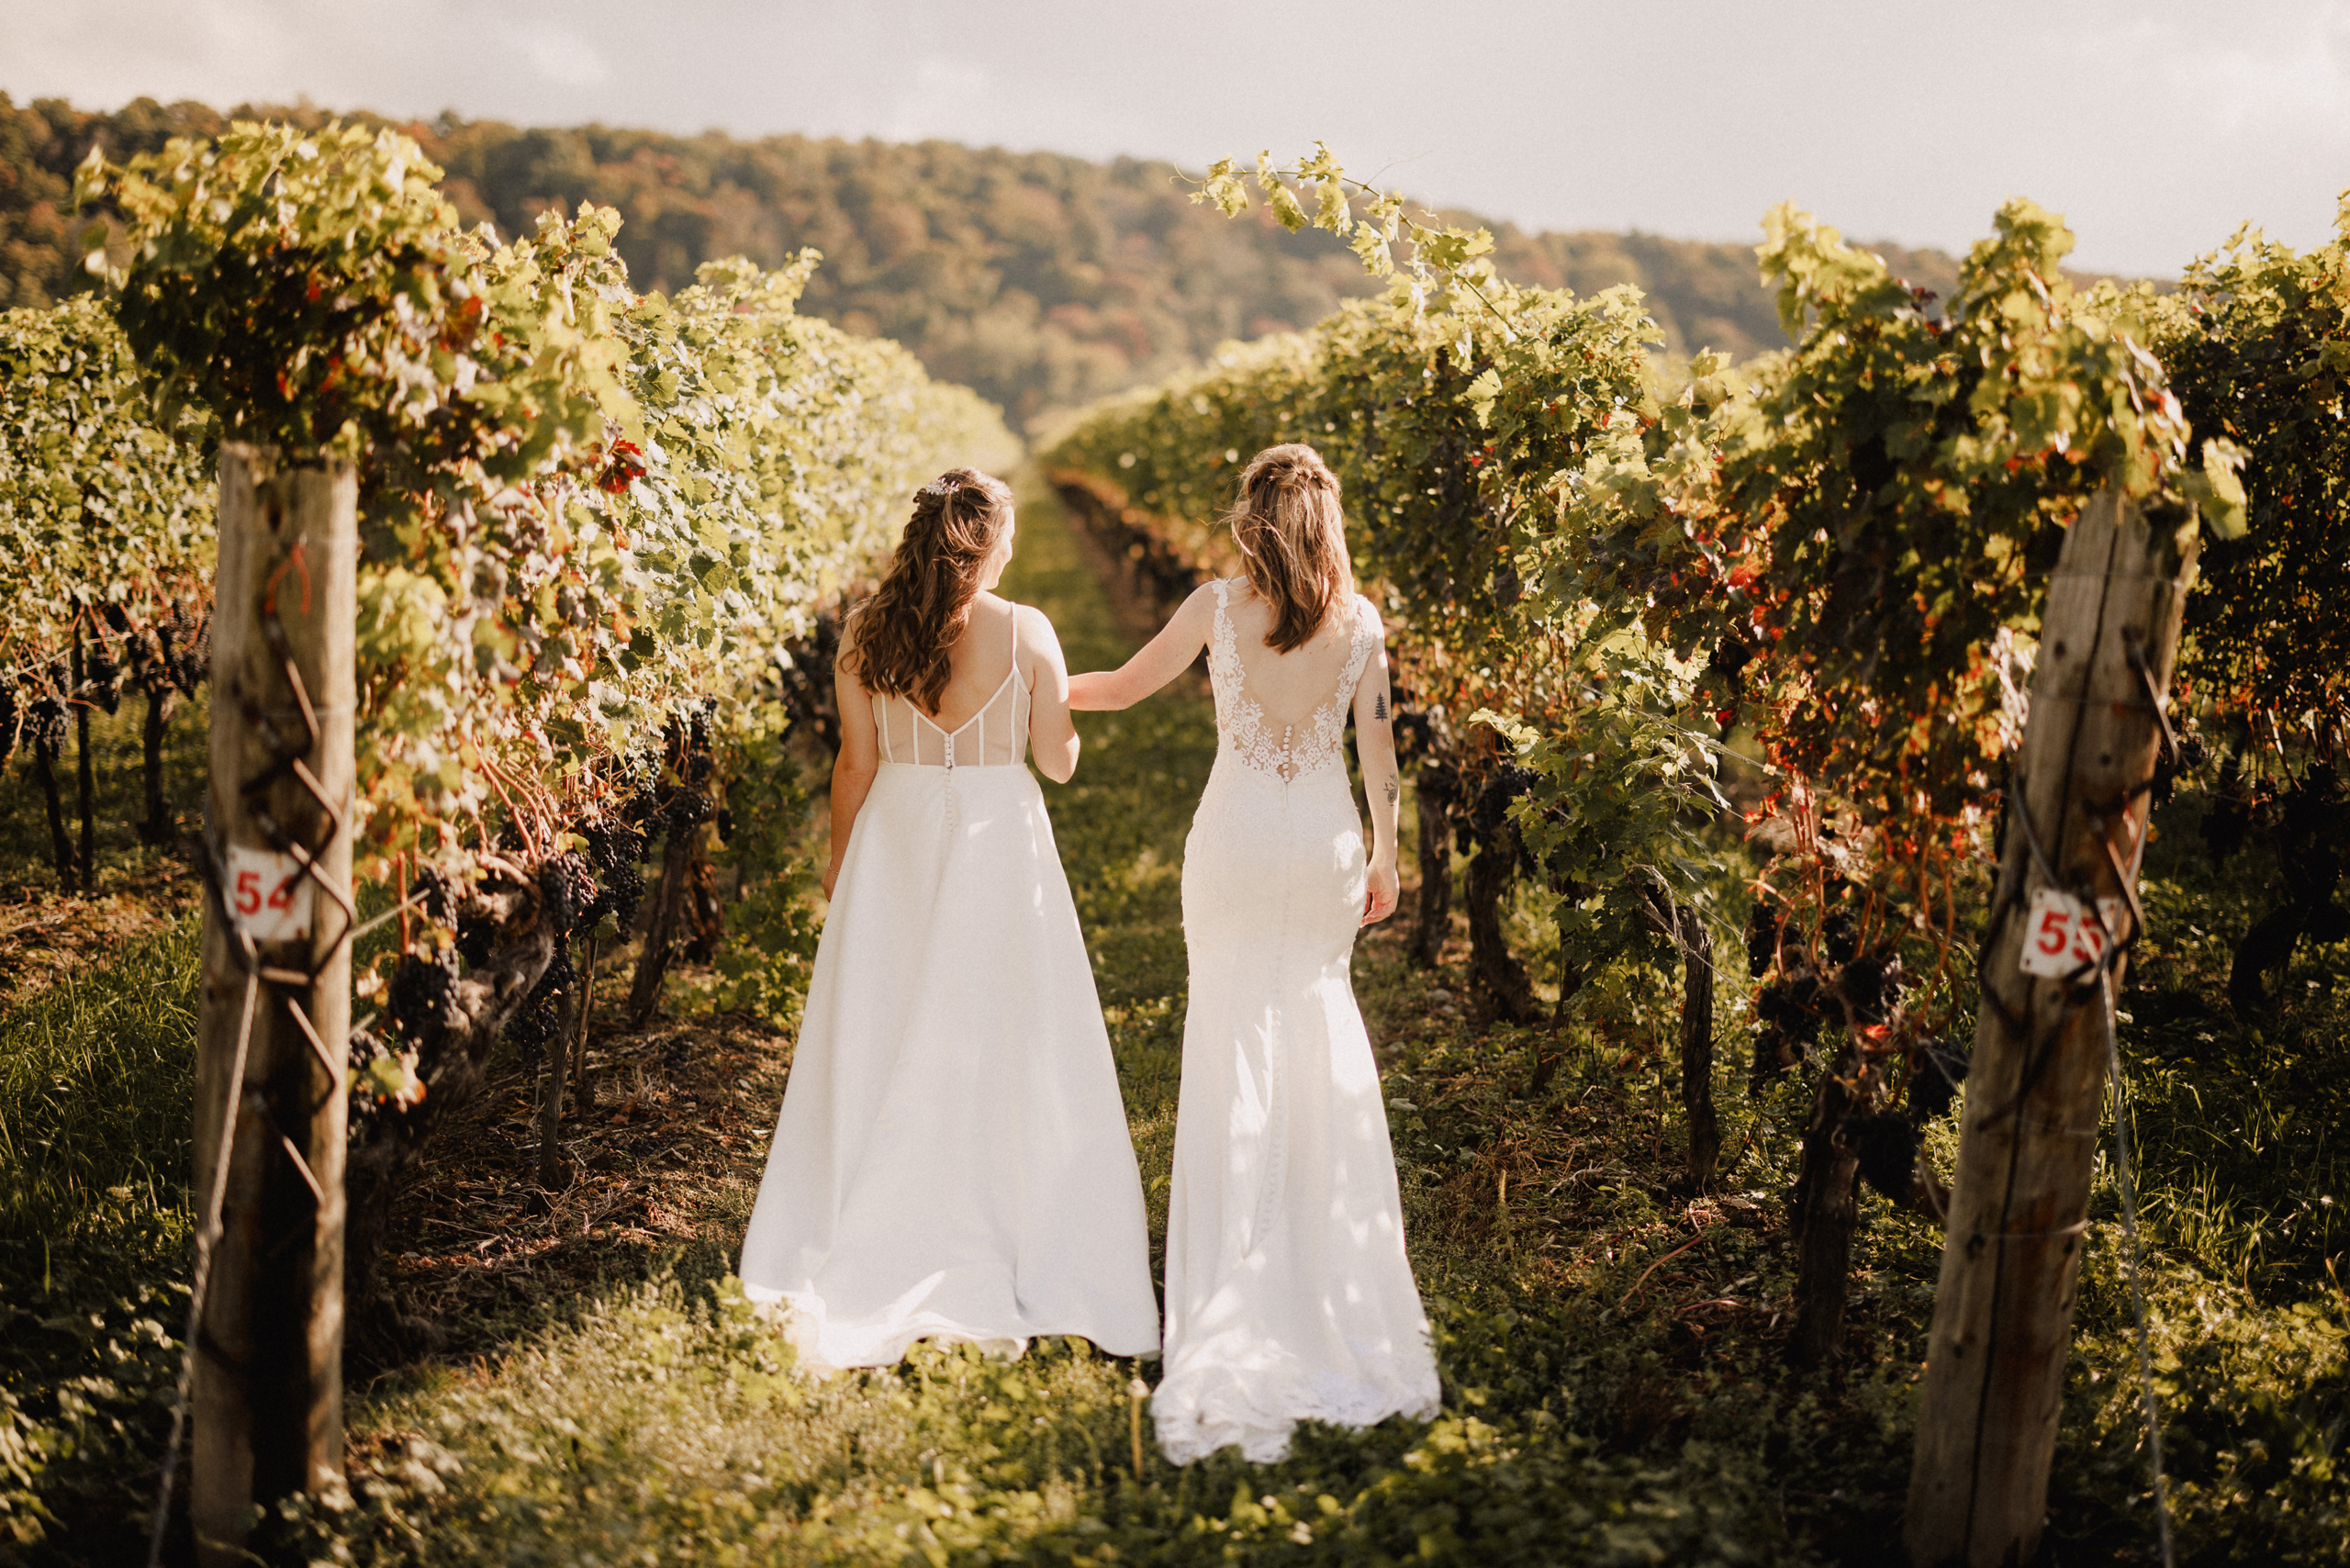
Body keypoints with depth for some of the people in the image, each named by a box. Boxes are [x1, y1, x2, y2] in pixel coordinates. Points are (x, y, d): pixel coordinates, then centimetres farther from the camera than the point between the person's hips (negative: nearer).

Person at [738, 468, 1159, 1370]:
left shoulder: (866, 633, -4)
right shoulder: (1027, 633, -9)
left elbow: (857, 763, 0)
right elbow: (1059, 762, -4)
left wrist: (840, 858, 12)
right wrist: (1057, 709, 17)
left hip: (895, 840, 2)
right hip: (999, 845, -2)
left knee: (883, 1045, 11)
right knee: (1001, 1050, 7)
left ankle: (865, 1252, 17)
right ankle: (996, 1253, 12)